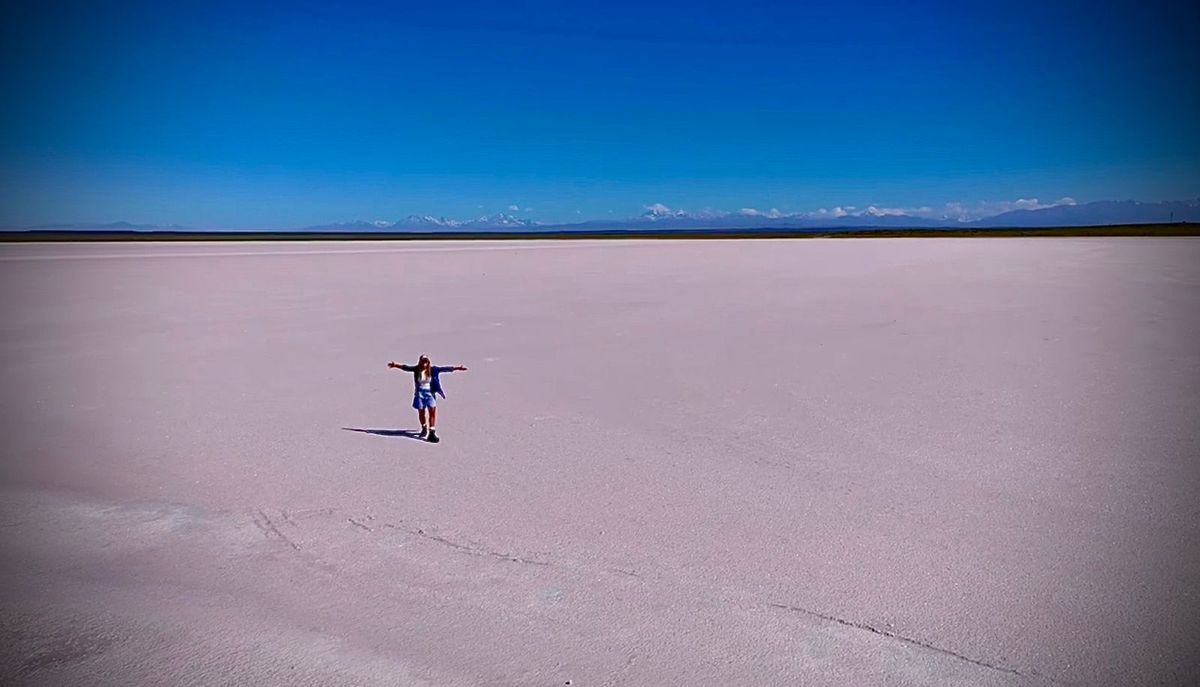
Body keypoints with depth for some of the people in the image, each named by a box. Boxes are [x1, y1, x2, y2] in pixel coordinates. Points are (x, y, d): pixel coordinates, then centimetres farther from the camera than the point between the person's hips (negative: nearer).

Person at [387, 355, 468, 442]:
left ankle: (432, 432, -9)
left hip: (430, 393, -1)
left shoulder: (432, 369, -7)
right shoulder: (416, 369, -4)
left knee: (433, 411, -13)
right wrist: (396, 365, -21)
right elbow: (406, 367, -9)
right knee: (421, 412, 11)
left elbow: (443, 369, -13)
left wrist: (456, 368, -21)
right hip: (420, 393, 1)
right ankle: (424, 428, 37)